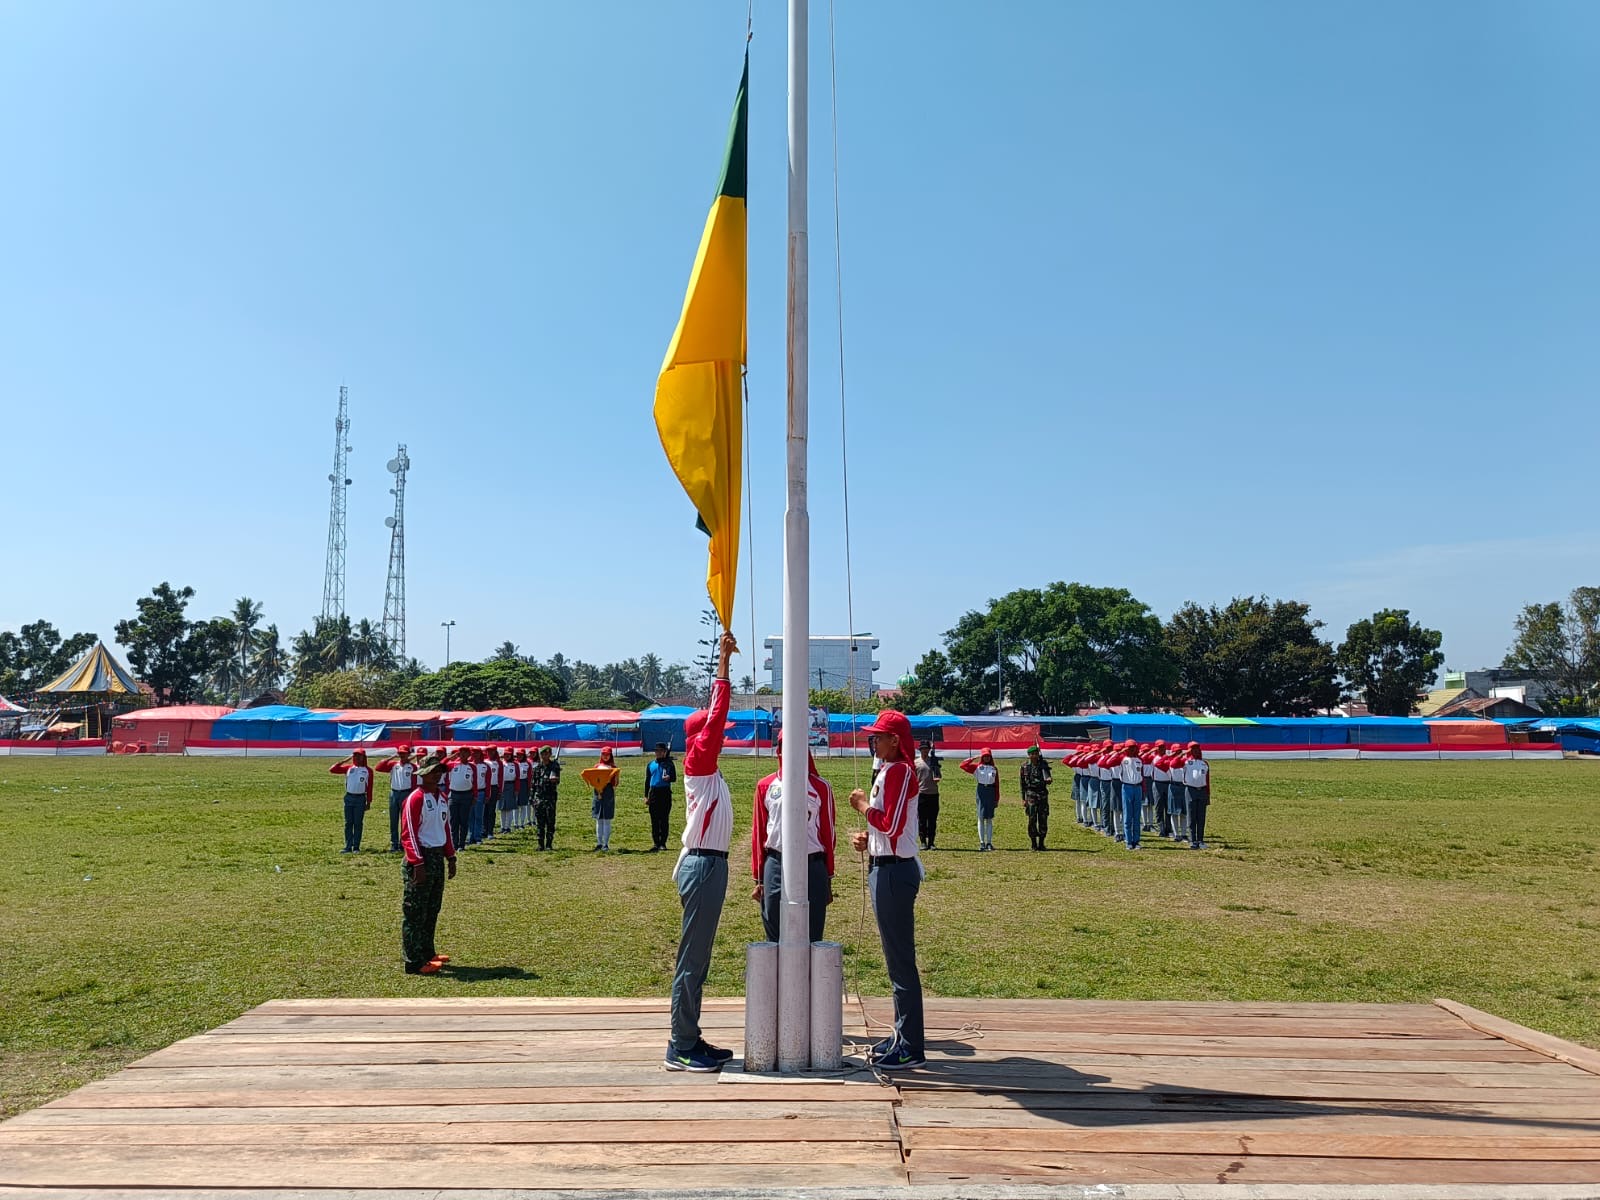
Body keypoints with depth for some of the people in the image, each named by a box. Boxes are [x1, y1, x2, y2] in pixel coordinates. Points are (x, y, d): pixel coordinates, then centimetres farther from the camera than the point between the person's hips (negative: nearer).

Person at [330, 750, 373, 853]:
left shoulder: (368, 770, 2)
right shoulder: (348, 768, 6)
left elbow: (369, 787, 2)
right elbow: (332, 770, -1)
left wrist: (369, 802, 0)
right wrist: (344, 760, -3)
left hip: (360, 798, -2)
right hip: (349, 797, 2)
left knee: (358, 823, 2)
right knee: (348, 823, 3)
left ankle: (356, 847, 8)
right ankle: (348, 847, 6)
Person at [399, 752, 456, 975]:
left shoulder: (442, 797, 12)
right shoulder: (415, 799, -13)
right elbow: (408, 834, -17)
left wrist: (451, 857, 16)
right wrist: (418, 864, -21)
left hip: (438, 857, 9)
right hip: (421, 858, -8)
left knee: (432, 910, 16)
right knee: (415, 912, -2)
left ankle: (427, 953, 27)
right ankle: (414, 962, 2)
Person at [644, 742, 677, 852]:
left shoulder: (669, 763, 2)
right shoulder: (651, 764, 12)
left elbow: (674, 778, -2)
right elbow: (647, 781, 14)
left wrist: (669, 778, -26)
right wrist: (646, 796, 8)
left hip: (665, 793, -3)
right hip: (653, 792, 3)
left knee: (664, 819, -1)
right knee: (654, 819, 4)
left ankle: (663, 843, 3)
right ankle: (655, 843, 9)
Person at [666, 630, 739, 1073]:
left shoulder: (707, 768, 15)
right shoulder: (697, 762, -10)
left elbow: (715, 716, 19)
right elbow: (716, 716, -19)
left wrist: (725, 660, 18)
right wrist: (723, 661, -16)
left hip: (708, 865, 10)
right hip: (703, 866, -10)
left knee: (697, 958, 13)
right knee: (692, 959, -5)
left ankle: (691, 1040, 21)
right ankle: (680, 1048, 0)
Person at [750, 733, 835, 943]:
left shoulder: (820, 787, 3)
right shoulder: (765, 787, 6)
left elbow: (828, 833, 6)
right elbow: (758, 833, 8)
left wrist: (828, 880, 6)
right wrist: (758, 879, 7)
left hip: (812, 868, -1)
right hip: (776, 867, 1)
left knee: (812, 939, 6)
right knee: (775, 938, 9)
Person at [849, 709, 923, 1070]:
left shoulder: (899, 771, -16)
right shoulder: (889, 770, 15)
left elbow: (892, 825, -24)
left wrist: (863, 806, -9)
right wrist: (866, 837, 5)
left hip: (895, 871, -11)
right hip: (887, 867, 11)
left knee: (900, 958, -4)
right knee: (896, 957, 17)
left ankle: (911, 1048, 3)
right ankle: (903, 1035, 28)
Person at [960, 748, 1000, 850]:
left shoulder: (994, 769, 8)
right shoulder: (977, 767, 4)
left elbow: (997, 785, 7)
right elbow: (963, 765, -7)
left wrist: (997, 799, 3)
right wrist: (974, 758, -6)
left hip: (991, 791, 1)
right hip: (981, 791, -1)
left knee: (989, 819, 4)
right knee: (981, 818, 1)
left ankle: (989, 842, 8)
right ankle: (982, 842, 5)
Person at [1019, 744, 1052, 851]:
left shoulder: (1044, 764, 4)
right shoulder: (1025, 766, 3)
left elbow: (1048, 779, 1)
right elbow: (1023, 783, 6)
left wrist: (1048, 780, -25)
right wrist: (1023, 799, 4)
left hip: (1043, 794, 1)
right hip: (1031, 795, -1)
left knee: (1043, 819, 1)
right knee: (1032, 819, -3)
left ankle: (1041, 843, 12)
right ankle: (1034, 844, 6)